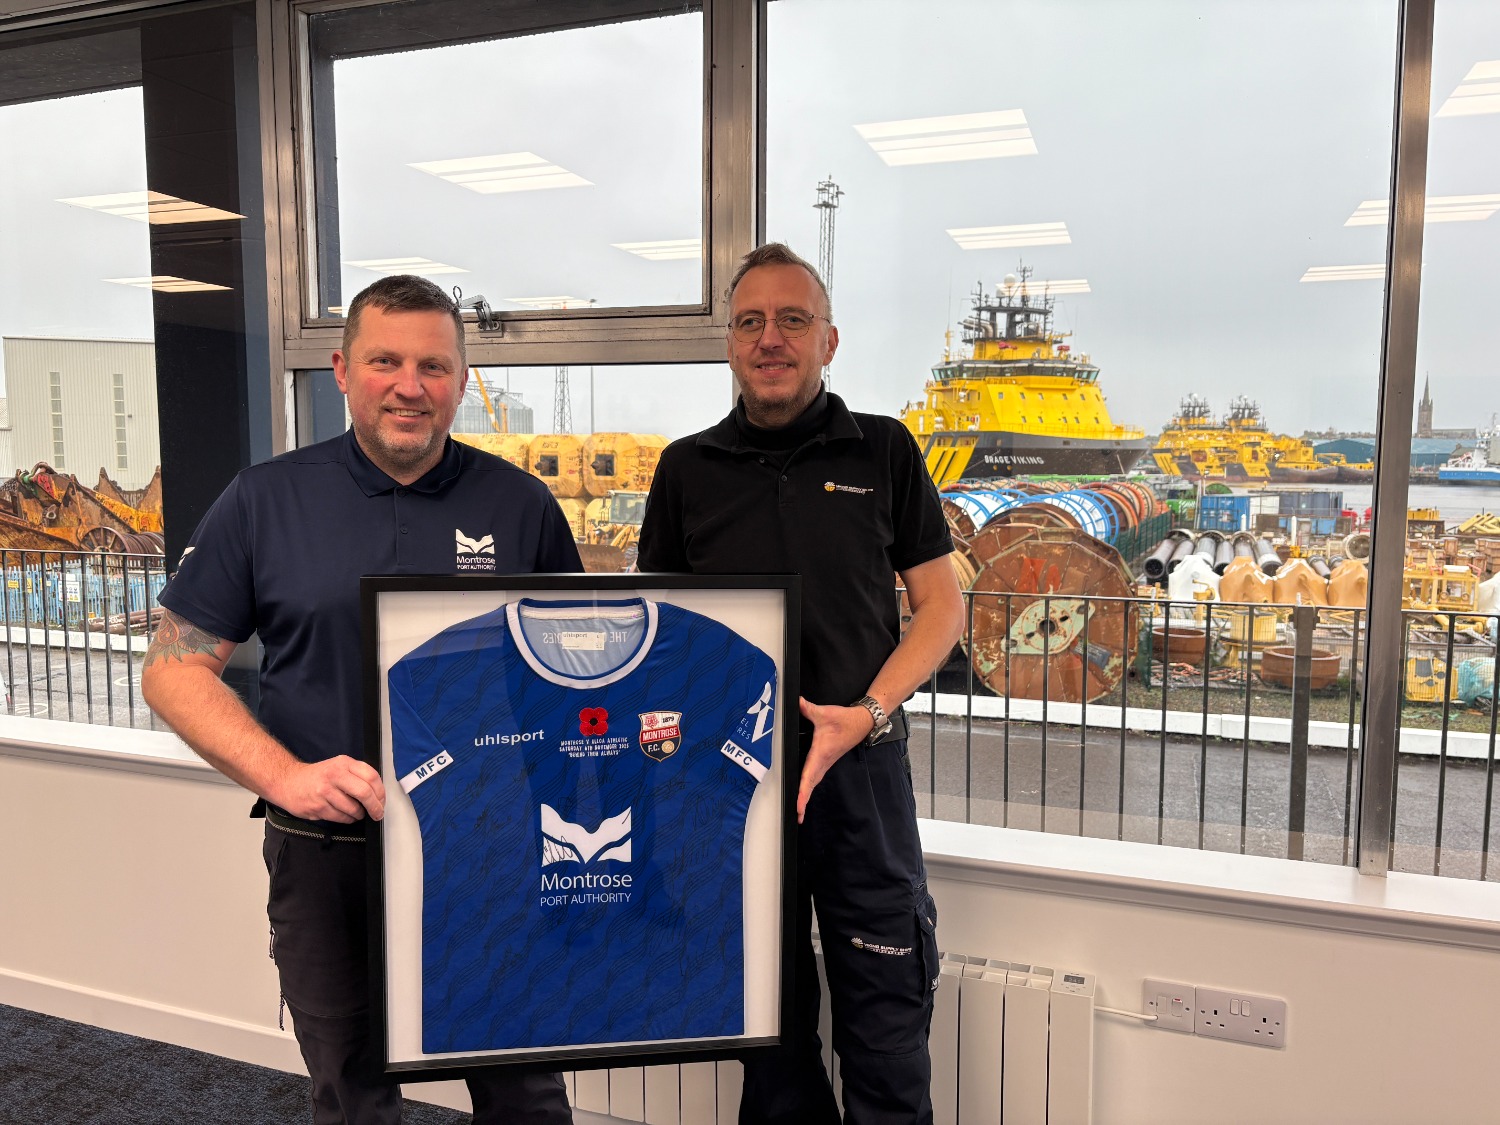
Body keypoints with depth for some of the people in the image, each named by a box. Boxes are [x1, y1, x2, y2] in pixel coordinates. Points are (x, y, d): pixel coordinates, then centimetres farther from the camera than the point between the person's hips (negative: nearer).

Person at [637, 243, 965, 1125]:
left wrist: (868, 713, -12)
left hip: (863, 764, -1)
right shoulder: (689, 469, 6)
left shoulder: (884, 450, 2)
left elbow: (942, 604, 2)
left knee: (885, 1023, 6)